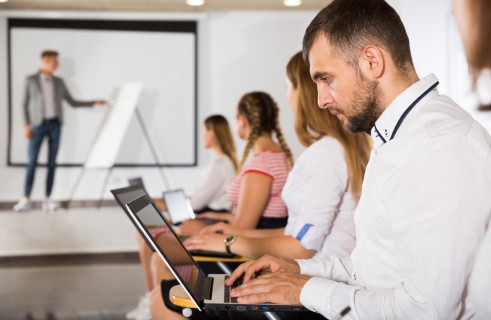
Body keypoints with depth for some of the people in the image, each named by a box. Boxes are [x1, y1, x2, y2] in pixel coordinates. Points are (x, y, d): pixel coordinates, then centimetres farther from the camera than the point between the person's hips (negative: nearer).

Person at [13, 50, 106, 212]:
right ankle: (26, 199, -4)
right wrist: (26, 125, -7)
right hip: (38, 124, -3)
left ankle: (47, 200, 3)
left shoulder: (58, 82, 12)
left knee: (52, 163, 0)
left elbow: (73, 102, 15)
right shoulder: (31, 80, 3)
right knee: (32, 162, -7)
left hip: (55, 124, 3)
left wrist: (94, 102, 7)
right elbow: (26, 104, 2)